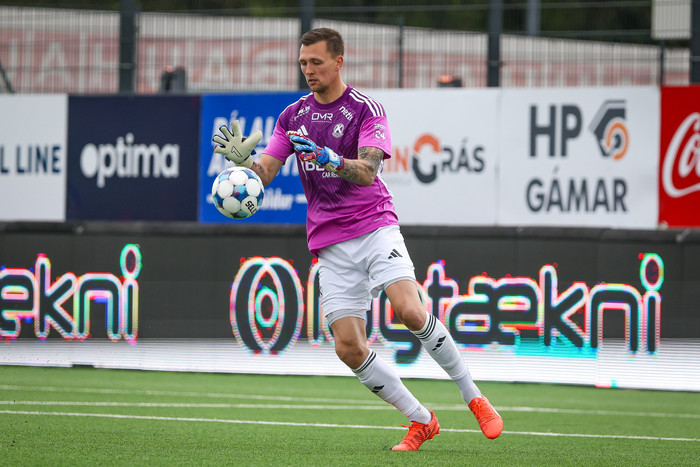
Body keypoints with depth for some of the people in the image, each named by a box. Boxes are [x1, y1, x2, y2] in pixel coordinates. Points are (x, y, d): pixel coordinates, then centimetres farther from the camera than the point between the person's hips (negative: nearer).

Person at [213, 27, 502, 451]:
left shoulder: (366, 109, -3)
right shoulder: (293, 116, 12)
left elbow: (368, 171, -17)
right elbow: (264, 172, 6)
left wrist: (332, 160, -37)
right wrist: (242, 157, -16)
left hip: (375, 226, -4)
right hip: (330, 243, 4)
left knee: (410, 311, -25)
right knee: (348, 347, -8)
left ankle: (475, 398, -9)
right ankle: (421, 421, 6)